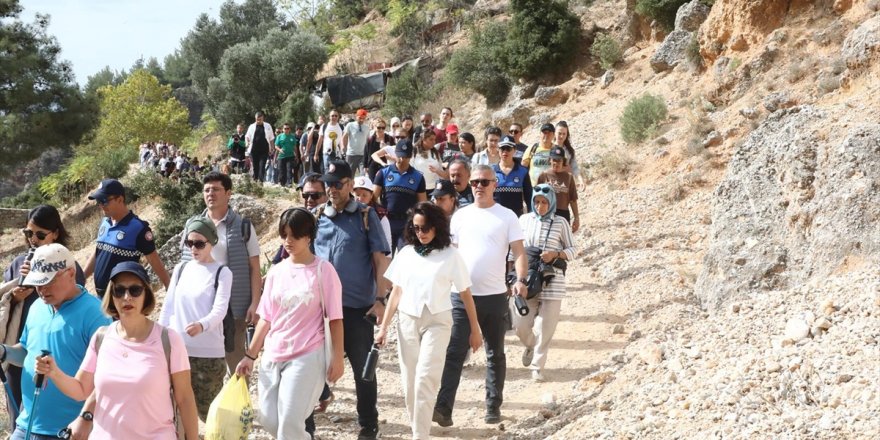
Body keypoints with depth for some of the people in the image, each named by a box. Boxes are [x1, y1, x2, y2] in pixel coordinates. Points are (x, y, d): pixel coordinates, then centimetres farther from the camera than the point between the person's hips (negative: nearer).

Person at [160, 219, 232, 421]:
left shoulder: (222, 272, -4)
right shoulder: (180, 269, 9)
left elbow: (220, 310, -16)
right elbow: (168, 307, 12)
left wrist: (202, 325, -36)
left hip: (209, 353, -4)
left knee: (208, 410, 5)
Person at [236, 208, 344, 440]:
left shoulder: (323, 270, -6)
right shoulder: (276, 271, 7)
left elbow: (335, 319, -6)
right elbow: (266, 318, 10)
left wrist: (337, 358, -10)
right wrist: (250, 355, 7)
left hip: (307, 357, -5)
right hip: (272, 357, 5)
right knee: (269, 419, 8)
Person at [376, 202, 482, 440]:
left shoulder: (450, 254, -4)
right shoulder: (406, 253, 6)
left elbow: (465, 294, 0)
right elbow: (396, 292, 10)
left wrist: (475, 330, 2)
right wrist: (384, 327, 7)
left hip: (437, 322, -4)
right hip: (407, 321, 4)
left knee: (424, 381, -13)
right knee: (409, 382, 7)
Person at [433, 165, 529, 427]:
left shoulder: (507, 217, 0)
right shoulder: (461, 216, 6)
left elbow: (519, 252, -5)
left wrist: (521, 280, -21)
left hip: (495, 296, -1)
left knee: (495, 354, 12)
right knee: (454, 353, -6)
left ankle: (493, 406, 23)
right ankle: (444, 407, -9)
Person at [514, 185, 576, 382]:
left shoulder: (560, 223, -2)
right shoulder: (524, 219, 4)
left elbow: (571, 250, 4)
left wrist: (555, 254, -15)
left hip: (552, 281, -2)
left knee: (545, 327, 0)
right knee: (520, 324, 2)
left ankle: (537, 366, 15)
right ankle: (530, 346, 35)